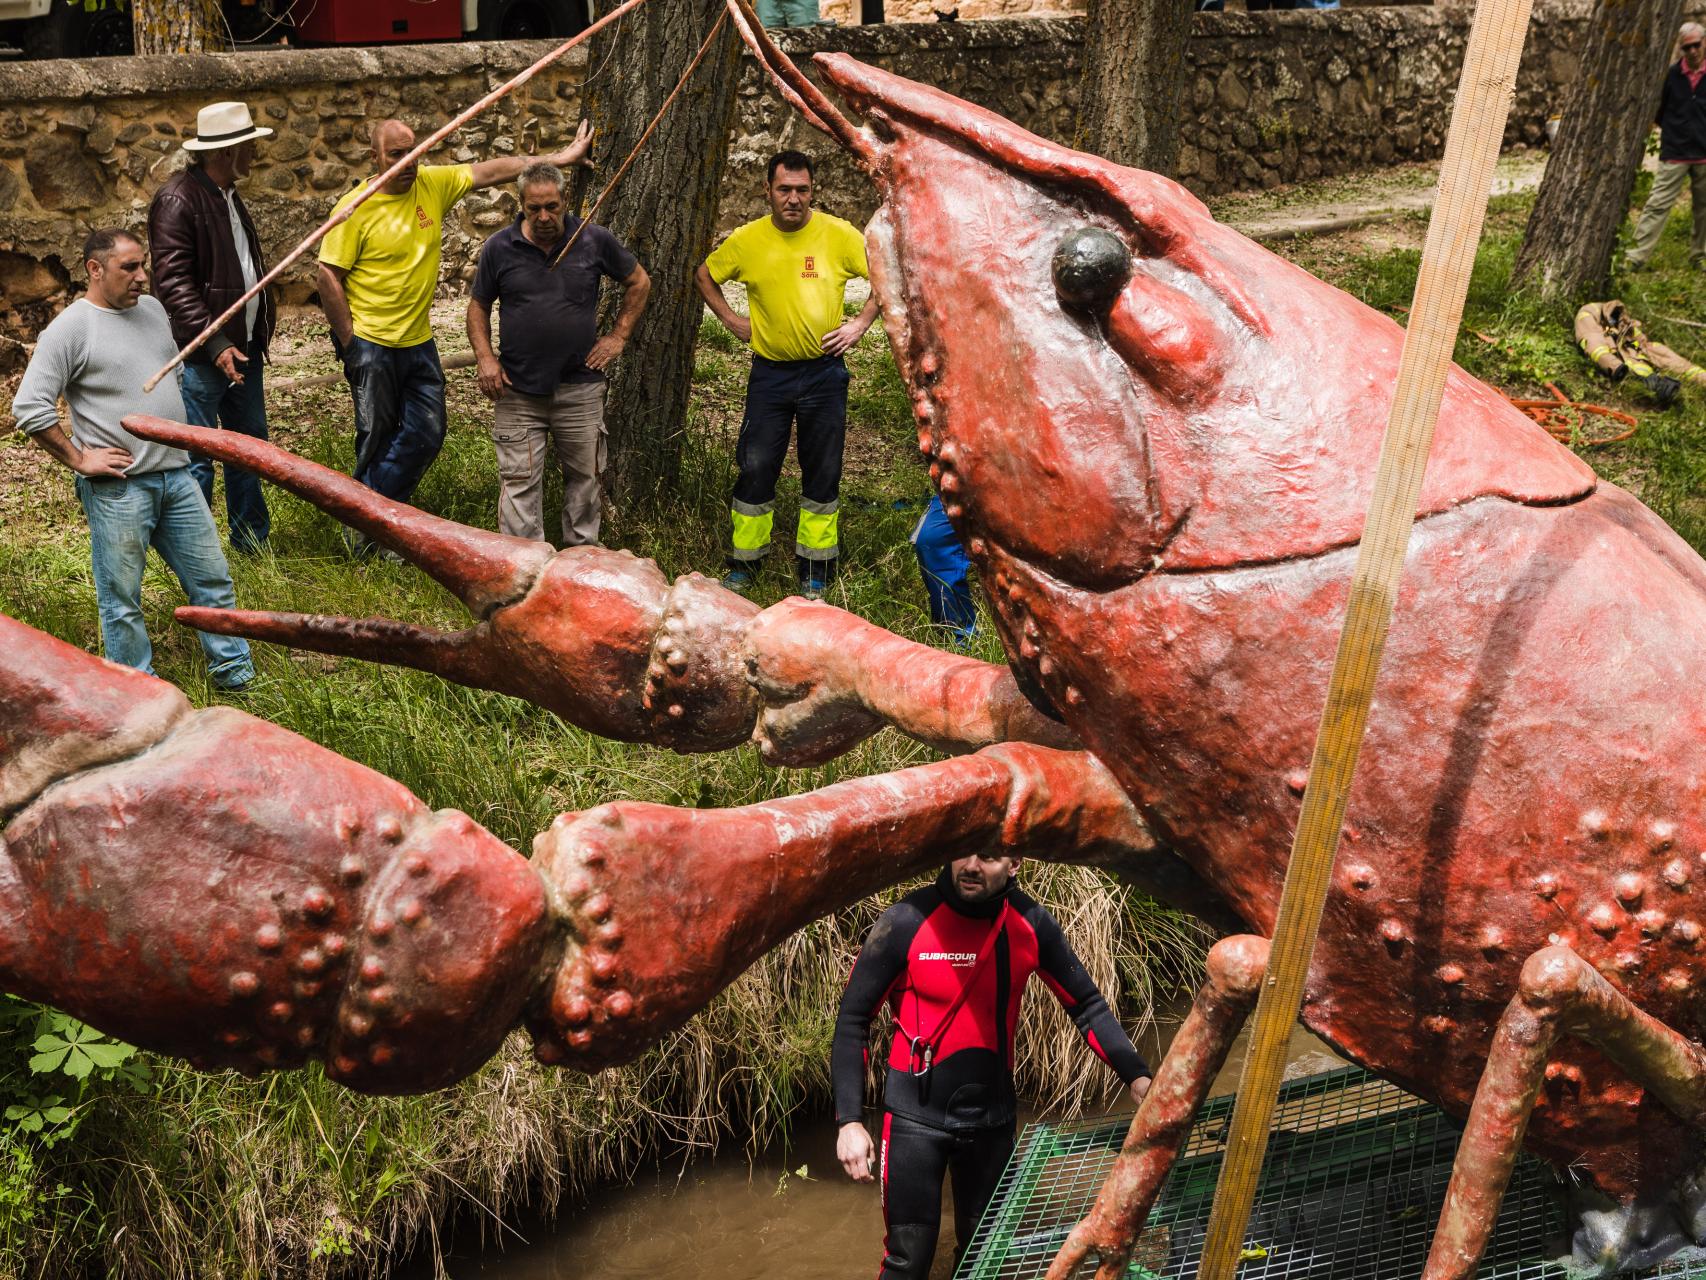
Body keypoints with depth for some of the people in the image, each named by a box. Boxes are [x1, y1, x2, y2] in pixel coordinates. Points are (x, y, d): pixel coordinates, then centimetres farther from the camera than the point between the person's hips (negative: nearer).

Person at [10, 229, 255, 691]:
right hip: (118, 488, -6)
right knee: (122, 601, 4)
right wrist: (79, 459, -12)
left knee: (212, 579, 10)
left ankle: (236, 673, 22)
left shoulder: (152, 308, 11)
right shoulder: (70, 328, -11)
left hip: (177, 475, 7)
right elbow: (30, 407, -14)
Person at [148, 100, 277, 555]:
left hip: (243, 345, 9)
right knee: (198, 458, -2)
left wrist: (258, 332, 18)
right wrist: (215, 343, -24)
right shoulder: (178, 199, -16)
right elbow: (173, 282, -21)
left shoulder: (227, 194, 13)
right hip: (201, 352, -9)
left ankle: (253, 539, 31)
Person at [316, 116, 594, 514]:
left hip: (419, 341, 5)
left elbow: (493, 170, -1)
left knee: (427, 435, 6)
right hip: (371, 343, -5)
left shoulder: (433, 183, -1)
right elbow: (329, 277, -12)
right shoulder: (355, 207, -14)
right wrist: (349, 343, -13)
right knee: (377, 437, 4)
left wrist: (560, 158, -6)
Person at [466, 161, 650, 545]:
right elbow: (478, 306, 9)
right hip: (518, 389, -1)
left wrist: (619, 336, 7)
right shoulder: (499, 248, -1)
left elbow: (639, 282, 13)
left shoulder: (595, 240, -1)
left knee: (585, 475, 10)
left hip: (580, 387, 1)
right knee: (519, 483, -2)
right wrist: (485, 358, -5)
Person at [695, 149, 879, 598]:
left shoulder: (839, 234, -6)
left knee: (822, 474, 6)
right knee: (756, 469, 3)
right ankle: (743, 565, 16)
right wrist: (730, 319, 6)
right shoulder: (747, 239, -2)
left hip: (824, 371, -1)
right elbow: (704, 274, 15)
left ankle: (815, 574, 17)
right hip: (769, 372, 1)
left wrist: (860, 324, -4)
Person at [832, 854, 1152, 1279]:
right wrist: (850, 1121, -16)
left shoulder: (1030, 924, -9)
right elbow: (852, 1020, -11)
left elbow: (1087, 1005, 0)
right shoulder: (907, 922, -18)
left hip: (992, 1115, 3)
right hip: (916, 1116, -3)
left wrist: (1137, 1077, -14)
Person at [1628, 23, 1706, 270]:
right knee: (1657, 204, -6)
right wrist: (1673, 132, 5)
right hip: (1674, 154, -1)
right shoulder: (1672, 75, 0)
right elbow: (1660, 111, 11)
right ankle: (1637, 256, -8)